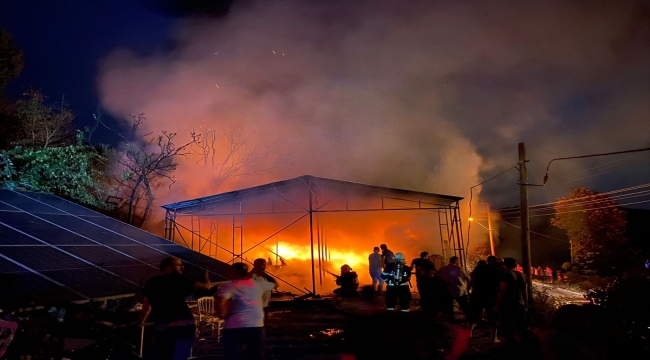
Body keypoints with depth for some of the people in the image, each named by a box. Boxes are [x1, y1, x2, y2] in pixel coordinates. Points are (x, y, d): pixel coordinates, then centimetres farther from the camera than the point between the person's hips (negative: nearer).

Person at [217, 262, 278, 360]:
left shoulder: (230, 287, -5)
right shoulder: (257, 284, 9)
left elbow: (220, 302, -24)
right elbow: (274, 284, 28)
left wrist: (223, 314, -6)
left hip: (234, 328, -4)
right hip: (257, 327, 4)